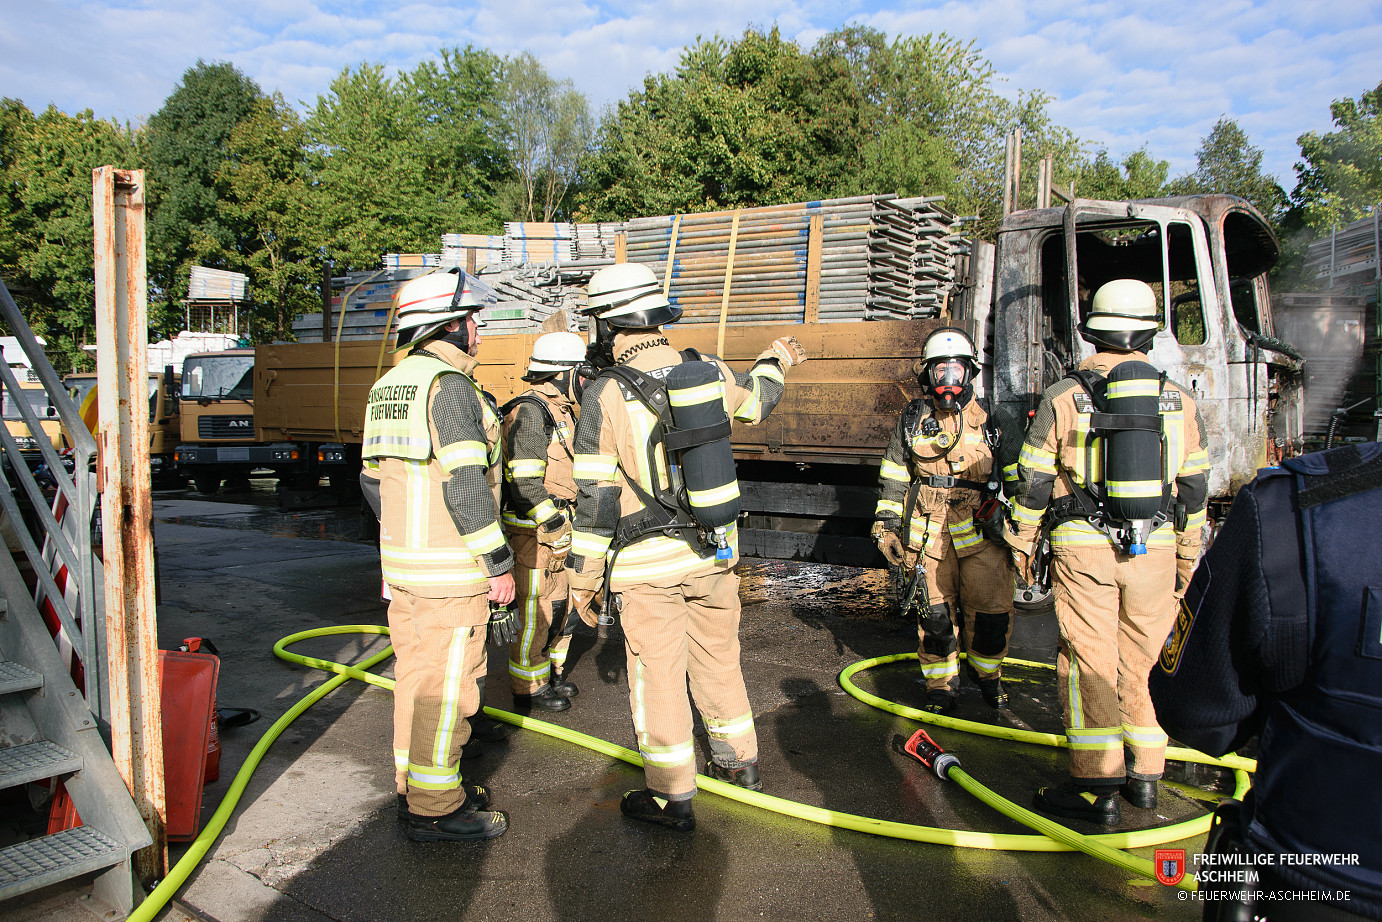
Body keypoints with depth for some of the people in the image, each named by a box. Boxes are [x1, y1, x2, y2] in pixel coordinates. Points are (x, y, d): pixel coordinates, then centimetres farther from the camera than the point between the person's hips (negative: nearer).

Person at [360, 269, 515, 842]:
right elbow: (464, 484, -22)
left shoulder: (388, 386, 13)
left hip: (402, 560, 10)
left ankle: (416, 781, 32)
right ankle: (435, 809, 10)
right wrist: (499, 562, -16)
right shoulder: (449, 385, -16)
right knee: (445, 685, 0)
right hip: (451, 569, -9)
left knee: (416, 671, 18)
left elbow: (372, 477, 17)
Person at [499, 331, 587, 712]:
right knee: (533, 609, 1)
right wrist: (556, 529, -21)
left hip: (558, 525, 10)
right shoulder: (528, 413, -18)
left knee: (558, 603, 18)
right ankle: (528, 688, 14)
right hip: (533, 531, -10)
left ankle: (551, 672, 32)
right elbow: (524, 484, -23)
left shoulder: (561, 411, 13)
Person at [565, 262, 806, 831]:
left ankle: (672, 797, 18)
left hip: (646, 566, -5)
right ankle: (741, 762, 38)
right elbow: (757, 401, 22)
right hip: (714, 551, 5)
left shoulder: (604, 396, -15)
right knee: (717, 659, 21)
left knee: (657, 676, 7)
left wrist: (582, 578, -4)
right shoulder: (710, 372, -2)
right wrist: (775, 360, 43)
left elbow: (595, 500, -14)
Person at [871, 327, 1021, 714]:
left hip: (982, 533, 0)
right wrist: (886, 522, 8)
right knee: (935, 613, 1)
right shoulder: (912, 421, 7)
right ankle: (941, 687, 19)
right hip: (930, 534, 0)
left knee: (991, 610, 1)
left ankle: (987, 672, 30)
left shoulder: (992, 424, 6)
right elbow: (893, 476, 12)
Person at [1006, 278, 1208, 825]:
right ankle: (1144, 775, 25)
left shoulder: (1062, 398, -3)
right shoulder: (1179, 401, 6)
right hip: (1155, 552, 3)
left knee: (1089, 664, 1)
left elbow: (1033, 483, -2)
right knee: (1141, 662, 14)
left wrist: (1021, 547, 9)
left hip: (1084, 550, -3)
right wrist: (1187, 560, 18)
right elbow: (1195, 491, 10)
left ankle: (1098, 788, 4)